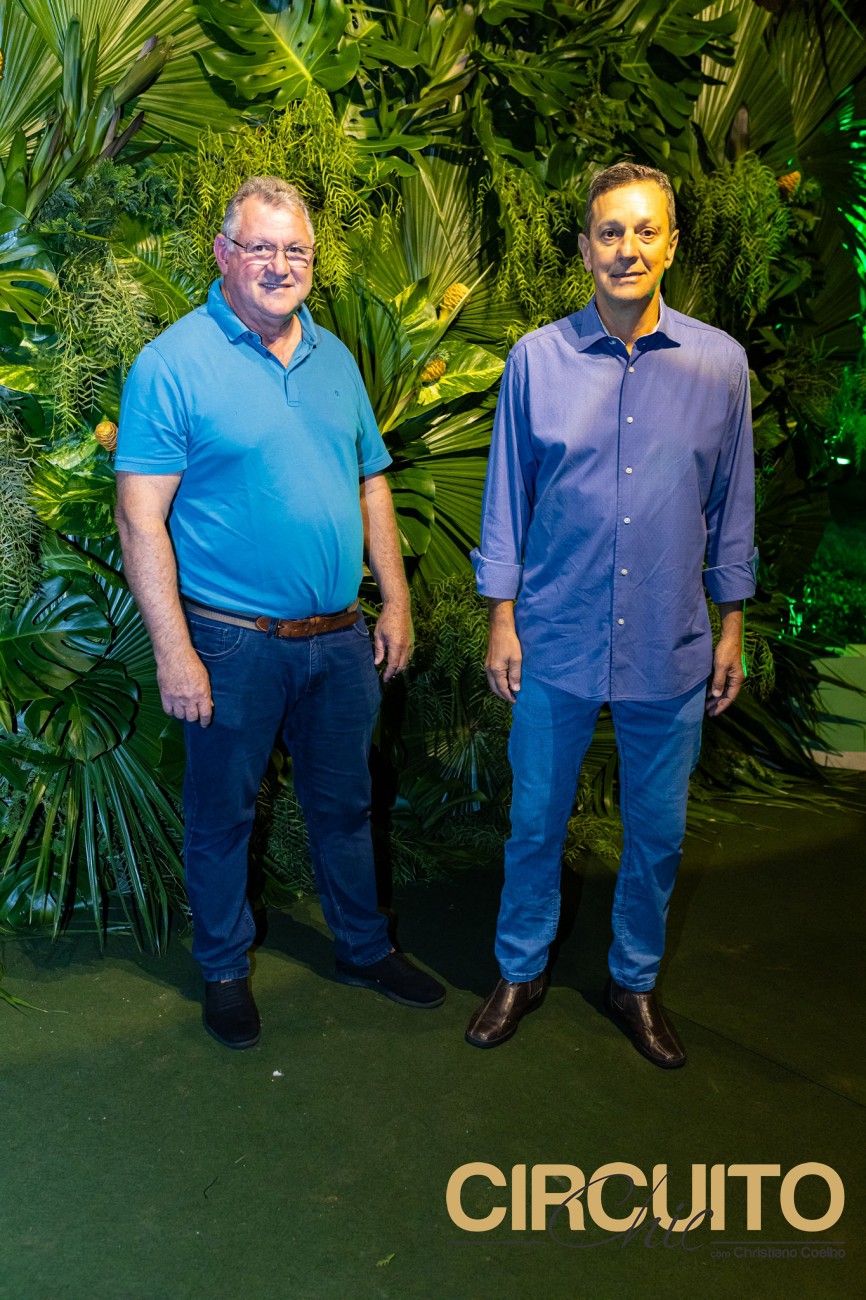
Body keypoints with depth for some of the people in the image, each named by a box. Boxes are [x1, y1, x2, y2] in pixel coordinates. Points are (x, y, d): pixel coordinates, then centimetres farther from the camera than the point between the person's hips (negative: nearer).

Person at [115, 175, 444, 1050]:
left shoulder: (334, 358, 9)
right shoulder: (174, 362, -10)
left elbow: (371, 485, 14)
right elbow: (141, 516, -14)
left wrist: (395, 601, 9)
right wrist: (173, 651, -18)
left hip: (340, 639, 5)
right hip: (233, 644, -5)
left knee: (344, 803, 19)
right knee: (221, 815, 12)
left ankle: (364, 948, 39)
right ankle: (224, 970, 33)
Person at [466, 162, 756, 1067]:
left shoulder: (718, 362, 0)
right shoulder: (537, 359, -2)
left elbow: (732, 503, 7)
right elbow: (507, 496, 2)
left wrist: (732, 626, 7)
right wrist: (501, 620, 0)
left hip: (669, 650, 1)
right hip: (556, 643, -1)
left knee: (657, 831, 13)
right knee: (536, 820, 12)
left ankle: (635, 983, 36)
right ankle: (520, 972, 34)